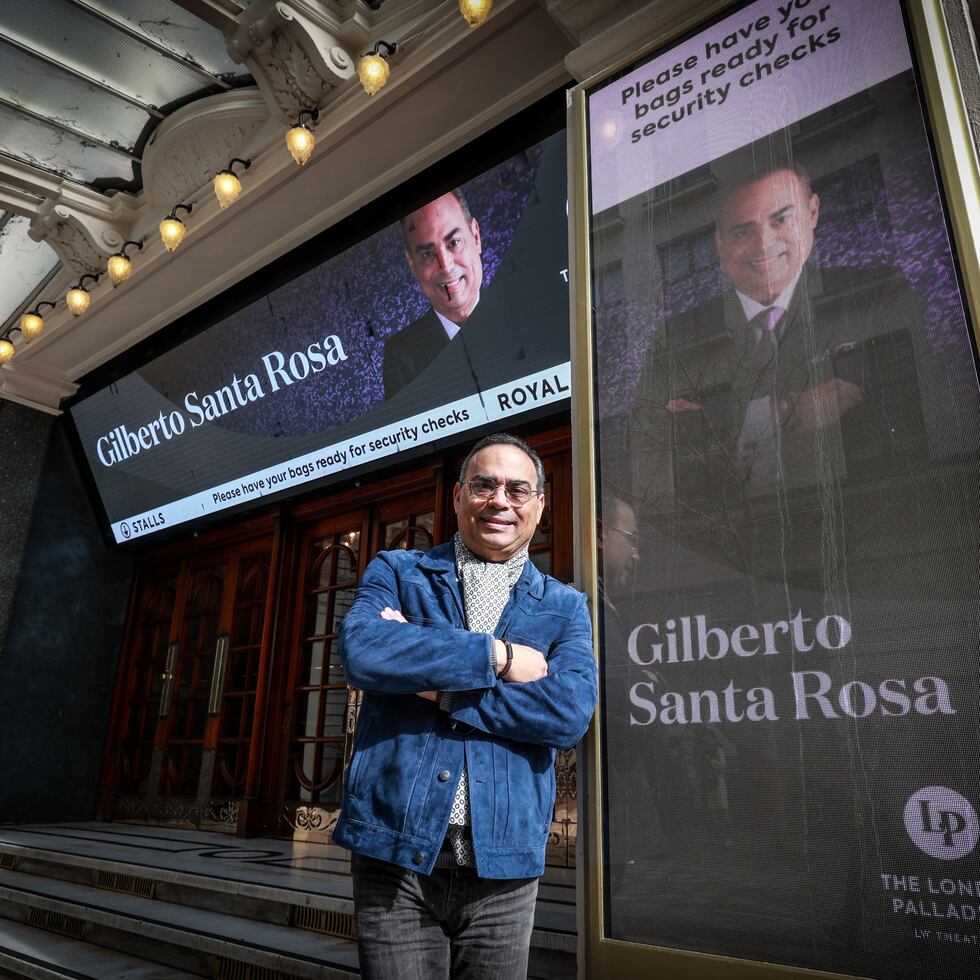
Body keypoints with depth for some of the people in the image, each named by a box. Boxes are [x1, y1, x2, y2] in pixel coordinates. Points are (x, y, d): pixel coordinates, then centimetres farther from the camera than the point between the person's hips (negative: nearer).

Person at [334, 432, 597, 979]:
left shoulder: (566, 607, 6)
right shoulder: (397, 573, 4)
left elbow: (570, 712, -11)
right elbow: (361, 648, -17)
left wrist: (437, 686, -14)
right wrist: (497, 654, -15)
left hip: (503, 861, 1)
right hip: (394, 850, -1)